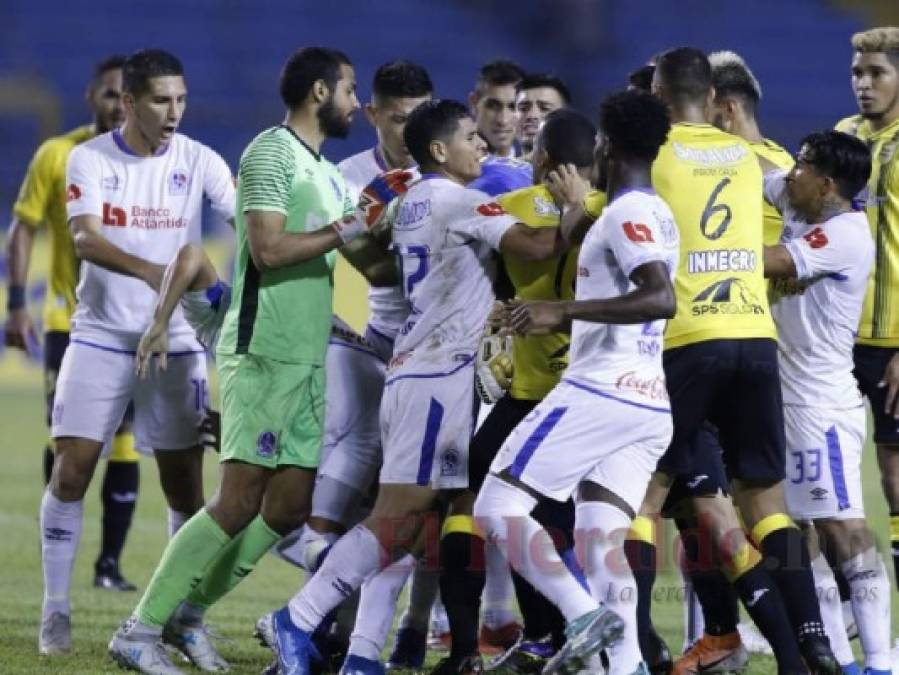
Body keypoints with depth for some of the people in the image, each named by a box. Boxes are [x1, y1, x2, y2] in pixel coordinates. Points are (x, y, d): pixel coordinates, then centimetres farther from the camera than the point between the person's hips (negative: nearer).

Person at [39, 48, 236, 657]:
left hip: (175, 341, 1)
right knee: (71, 470, -7)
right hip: (101, 337, -1)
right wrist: (150, 270, -37)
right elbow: (85, 240, -19)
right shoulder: (90, 160, -6)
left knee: (185, 482, 0)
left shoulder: (198, 161, -2)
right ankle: (56, 610, 2)